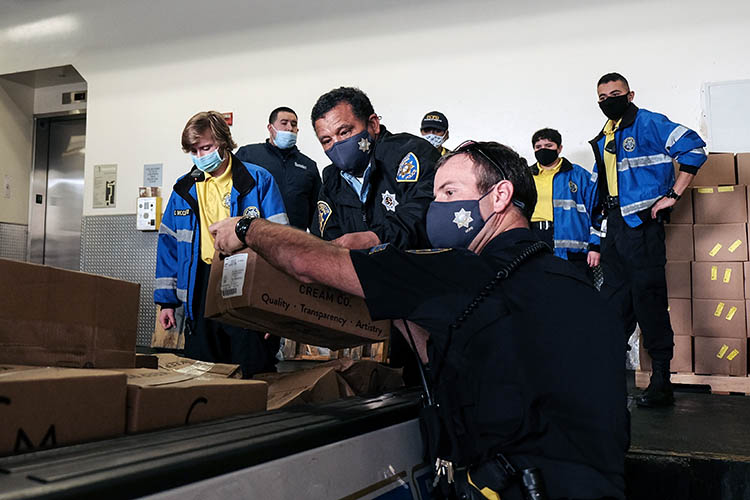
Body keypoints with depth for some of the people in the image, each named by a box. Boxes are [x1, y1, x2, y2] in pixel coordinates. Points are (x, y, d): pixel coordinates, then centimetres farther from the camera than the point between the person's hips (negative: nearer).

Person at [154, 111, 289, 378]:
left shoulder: (258, 181, -1)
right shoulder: (184, 188, 11)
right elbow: (168, 245, 15)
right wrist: (166, 300, 9)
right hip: (202, 287, 4)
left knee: (253, 373, 0)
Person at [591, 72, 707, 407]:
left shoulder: (648, 123, -5)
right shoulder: (602, 140, 18)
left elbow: (693, 150, -13)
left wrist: (673, 195, -15)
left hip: (641, 225, -8)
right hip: (615, 228, 8)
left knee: (648, 298, -7)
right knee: (613, 301, 11)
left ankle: (661, 382, 1)